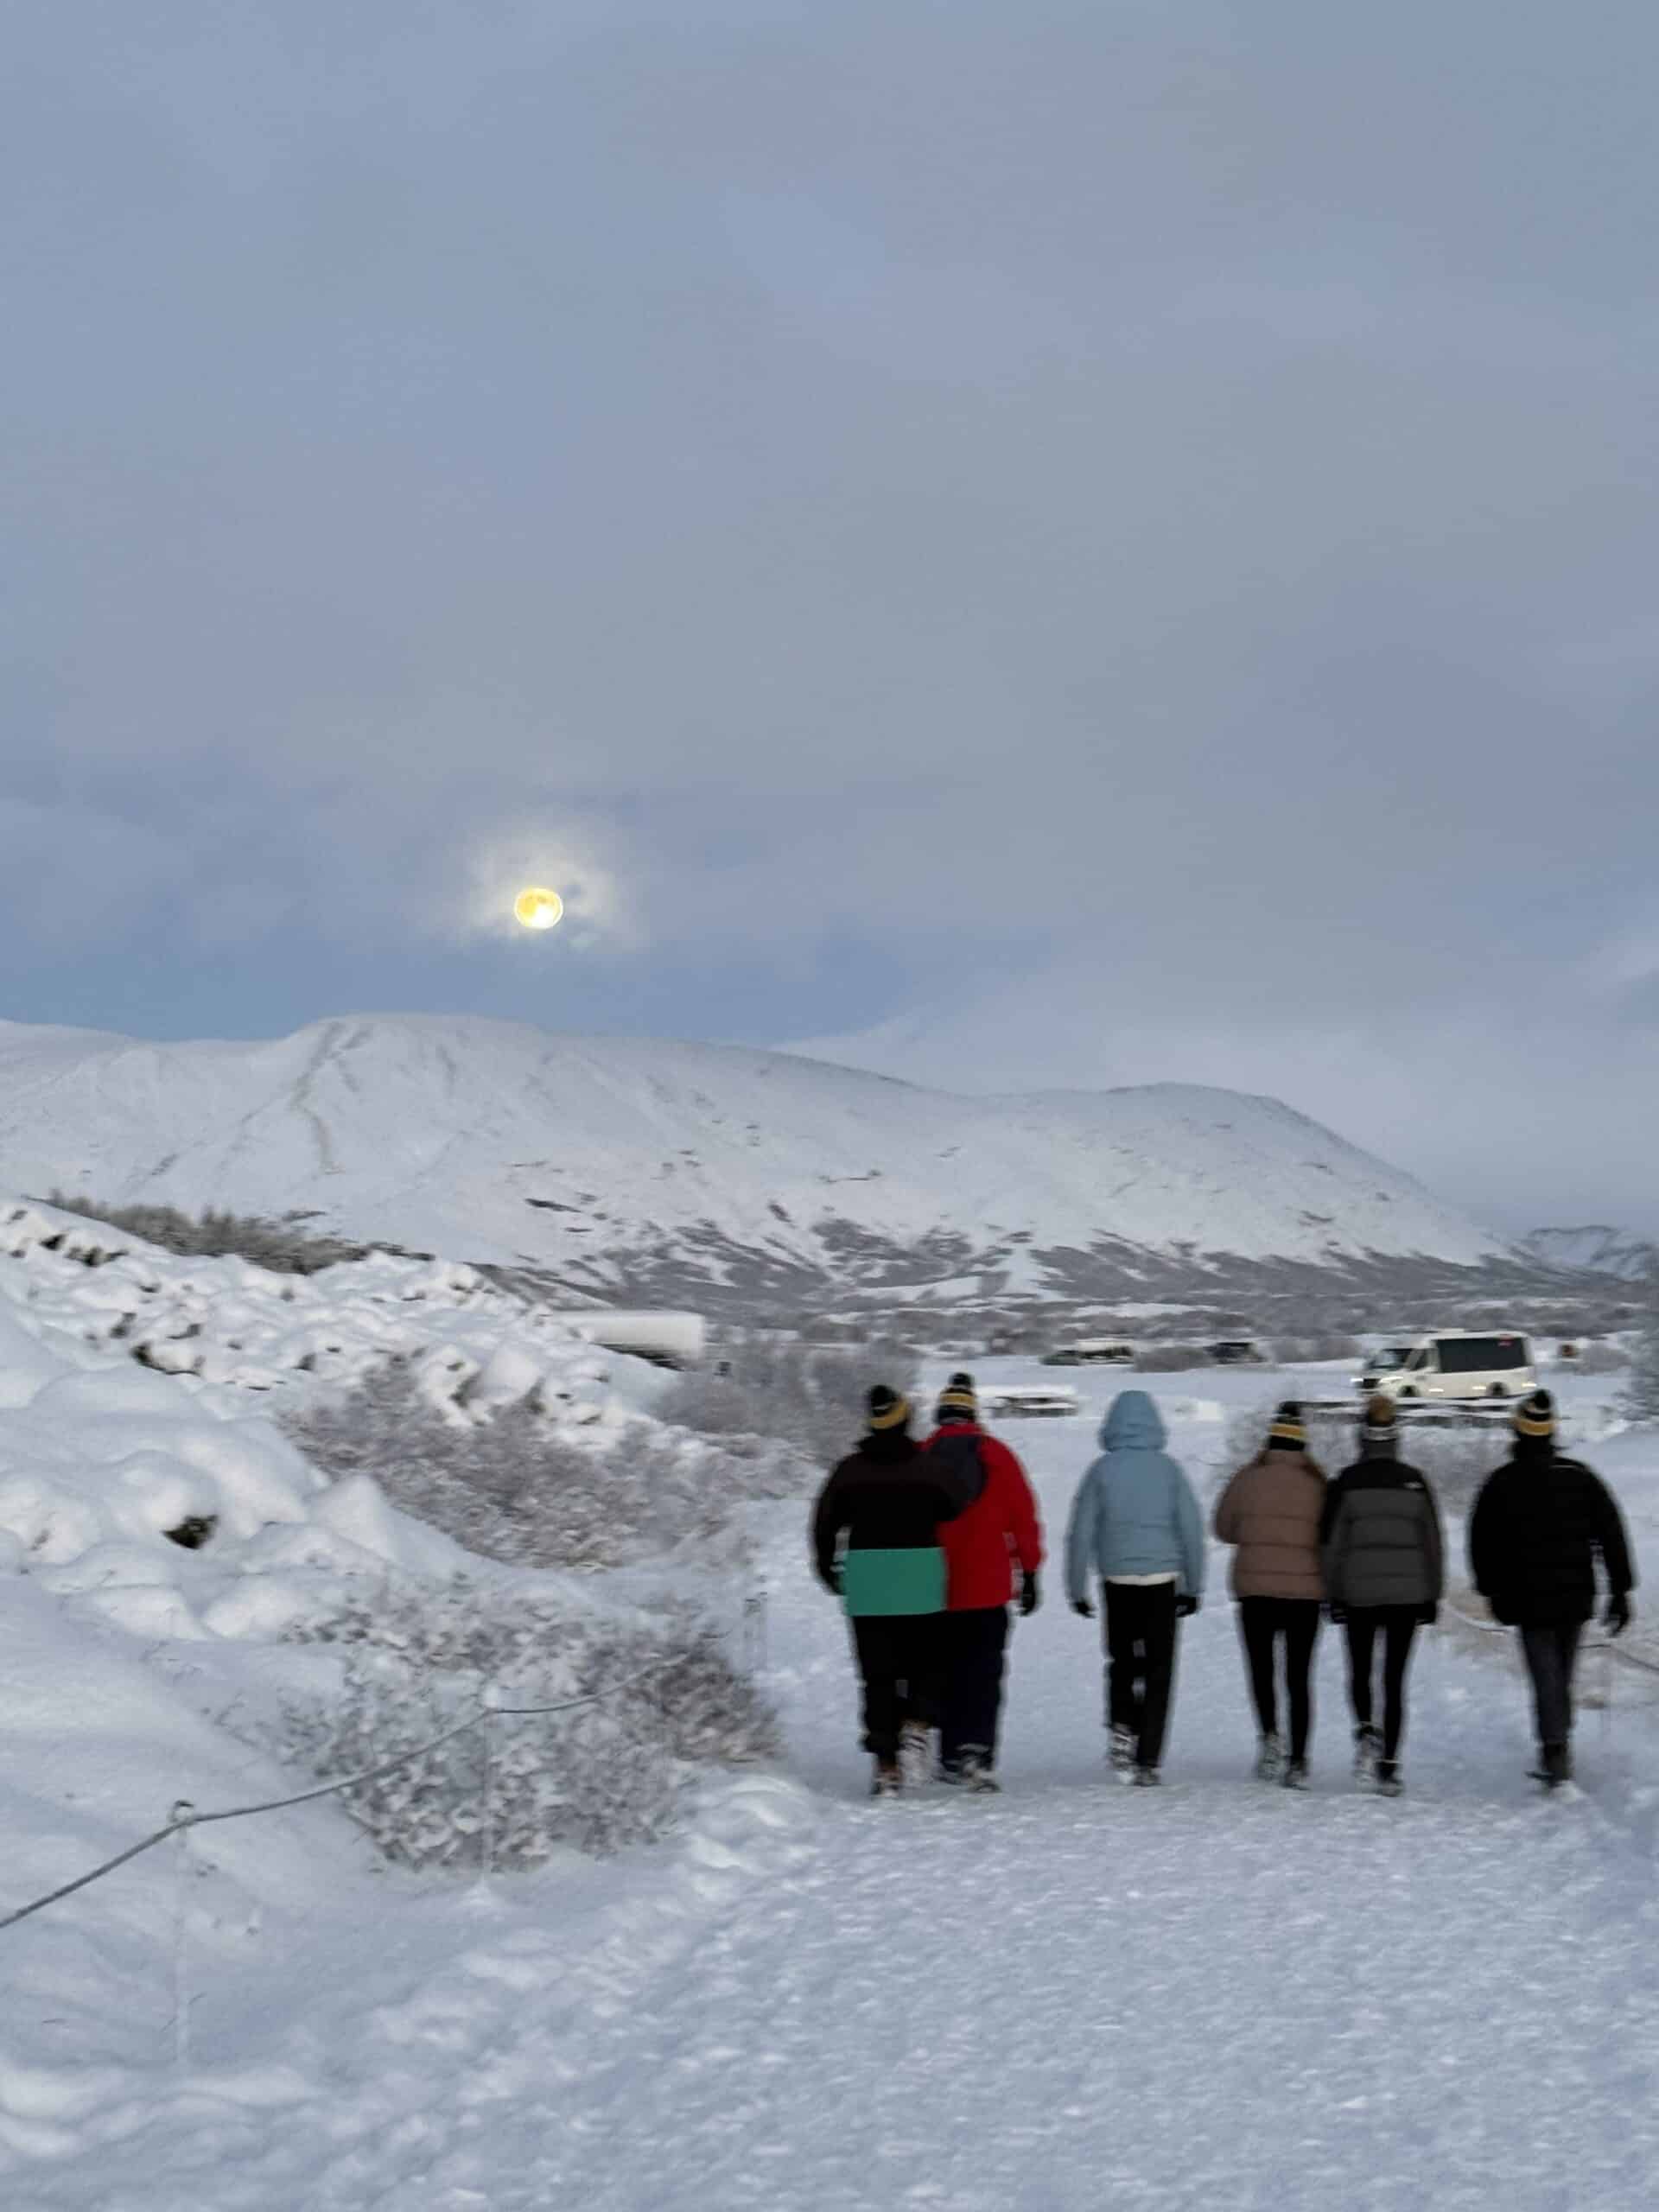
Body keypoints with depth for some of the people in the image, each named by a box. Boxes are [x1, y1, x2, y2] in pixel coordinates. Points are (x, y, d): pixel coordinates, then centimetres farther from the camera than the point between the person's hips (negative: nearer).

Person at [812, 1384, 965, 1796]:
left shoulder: (849, 1469, 1)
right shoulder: (927, 1467, -5)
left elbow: (825, 1523, 5)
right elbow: (956, 1515, 0)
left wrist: (828, 1570, 17)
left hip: (865, 1580, 1)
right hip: (921, 1578, -1)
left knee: (878, 1673, 5)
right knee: (925, 1661, 15)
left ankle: (886, 1761, 0)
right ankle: (917, 1721, -9)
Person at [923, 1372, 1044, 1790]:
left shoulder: (919, 1458, -1)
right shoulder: (996, 1454, -1)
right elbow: (1023, 1515, 0)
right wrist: (1029, 1572, 6)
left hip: (936, 1589, 1)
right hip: (989, 1587, -1)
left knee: (947, 1673, 14)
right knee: (984, 1674, -1)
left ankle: (951, 1757, 17)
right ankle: (978, 1754, -16)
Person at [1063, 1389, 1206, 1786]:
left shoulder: (1102, 1470, -2)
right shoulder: (1168, 1468, 0)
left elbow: (1081, 1532, -2)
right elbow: (1192, 1528, 2)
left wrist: (1077, 1589, 6)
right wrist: (1192, 1585, 11)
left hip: (1117, 1581, 0)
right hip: (1162, 1580, 0)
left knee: (1122, 1661, 20)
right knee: (1158, 1670, 5)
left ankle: (1122, 1726, 1)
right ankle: (1147, 1760, 0)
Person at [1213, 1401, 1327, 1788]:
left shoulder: (1248, 1478, -3)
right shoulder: (1316, 1483, -3)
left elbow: (1223, 1528, 8)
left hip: (1255, 1586, 0)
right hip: (1305, 1591, 0)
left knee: (1262, 1668, 14)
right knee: (1299, 1676, 7)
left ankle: (1270, 1735, -9)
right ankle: (1298, 1762, 3)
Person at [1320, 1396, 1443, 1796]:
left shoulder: (1347, 1482, -5)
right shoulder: (1415, 1481, 0)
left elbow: (1331, 1541, -2)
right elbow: (1432, 1541, 4)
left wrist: (1334, 1595, 5)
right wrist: (1432, 1595, 12)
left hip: (1360, 1591, -1)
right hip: (1407, 1592, 1)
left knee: (1360, 1671, 15)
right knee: (1395, 1679, 5)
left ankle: (1366, 1730, -10)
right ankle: (1388, 1765, 2)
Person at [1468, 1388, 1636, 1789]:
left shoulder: (1501, 1484, -5)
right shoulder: (1580, 1476, 2)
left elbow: (1483, 1543, 2)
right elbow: (1612, 1535, 1)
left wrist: (1493, 1591, 16)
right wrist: (1619, 1591, 6)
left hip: (1529, 1601, -3)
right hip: (1576, 1597, 3)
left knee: (1547, 1679, -2)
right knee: (1562, 1678, 15)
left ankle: (1557, 1756, -14)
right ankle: (1556, 1759, 23)